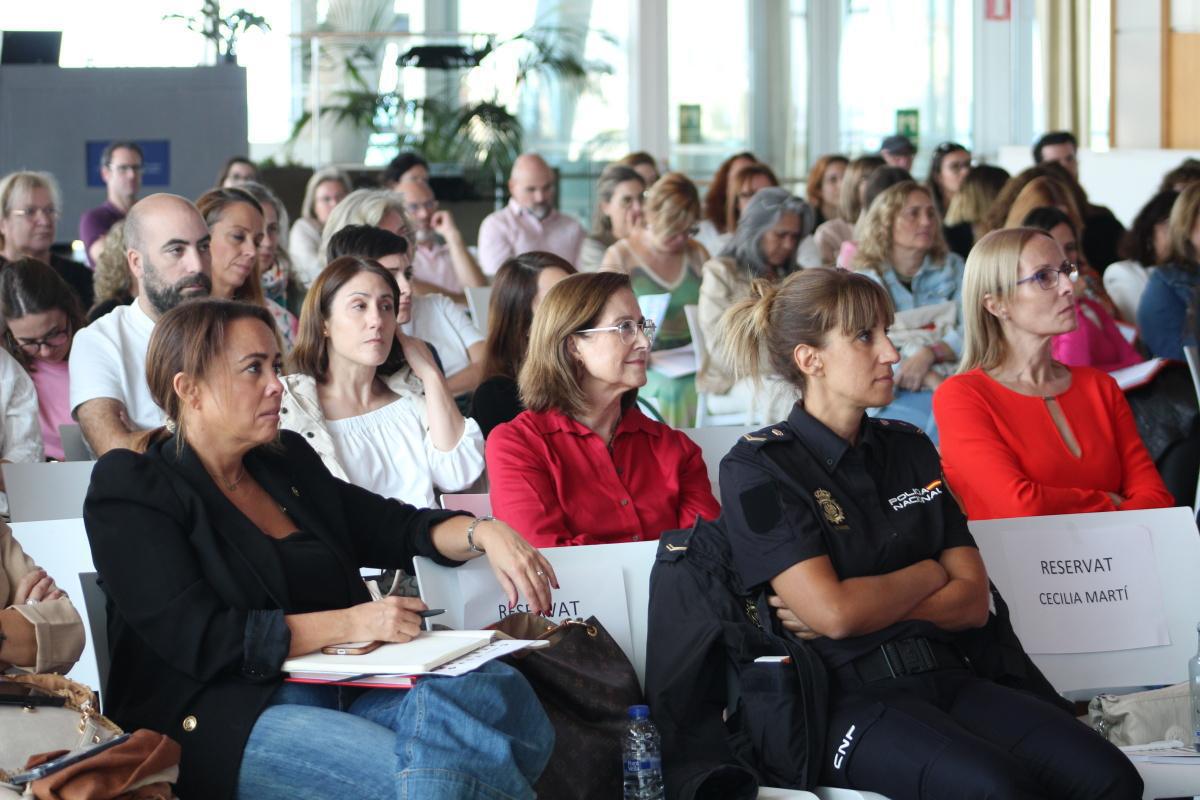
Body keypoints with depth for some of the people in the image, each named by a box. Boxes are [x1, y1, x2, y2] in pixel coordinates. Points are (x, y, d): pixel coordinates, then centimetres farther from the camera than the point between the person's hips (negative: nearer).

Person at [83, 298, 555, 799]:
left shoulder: (287, 462, 17)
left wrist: (484, 533, -2)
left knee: (497, 692, -24)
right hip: (227, 719, -6)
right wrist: (349, 623, -16)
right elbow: (197, 640, -13)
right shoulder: (130, 491, -3)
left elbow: (398, 528, 20)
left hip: (337, 692, 6)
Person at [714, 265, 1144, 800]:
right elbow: (833, 612, -13)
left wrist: (866, 606, -6)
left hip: (946, 679, 6)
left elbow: (973, 602, 10)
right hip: (848, 700, -6)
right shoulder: (757, 469, -1)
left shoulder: (908, 450, 18)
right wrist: (926, 576, 4)